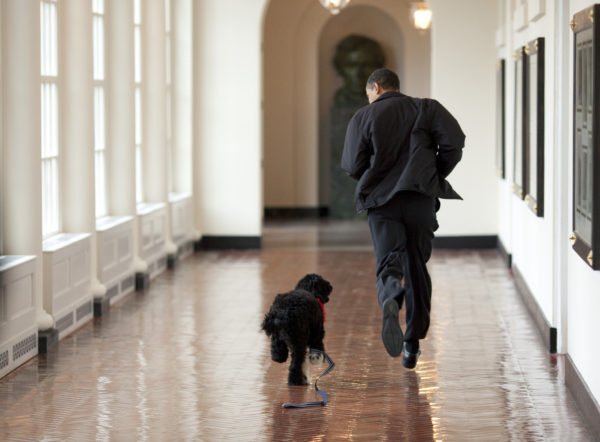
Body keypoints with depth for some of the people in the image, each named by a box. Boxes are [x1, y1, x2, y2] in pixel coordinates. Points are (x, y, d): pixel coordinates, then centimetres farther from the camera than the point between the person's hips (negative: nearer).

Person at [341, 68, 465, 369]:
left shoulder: (363, 117, 6)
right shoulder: (426, 109, 9)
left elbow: (352, 166, 1)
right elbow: (453, 143, -5)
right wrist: (436, 176, 9)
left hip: (381, 201, -1)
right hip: (421, 198, 1)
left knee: (388, 262, -6)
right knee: (417, 268, 11)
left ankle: (390, 302, -43)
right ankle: (412, 345, 14)